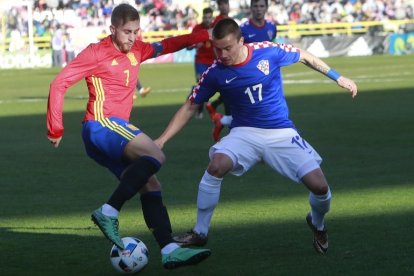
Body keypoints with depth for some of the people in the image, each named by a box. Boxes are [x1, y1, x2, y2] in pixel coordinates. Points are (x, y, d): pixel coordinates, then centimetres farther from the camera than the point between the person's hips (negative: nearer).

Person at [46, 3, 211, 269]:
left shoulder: (136, 51, 16)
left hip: (116, 129, 8)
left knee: (150, 185, 1)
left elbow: (164, 46, 31)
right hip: (102, 125, -8)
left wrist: (202, 36, 22)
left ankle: (170, 250, -3)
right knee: (155, 156, -26)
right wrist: (56, 128, -9)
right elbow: (59, 84, -7)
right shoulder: (96, 53, -4)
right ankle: (109, 212, -26)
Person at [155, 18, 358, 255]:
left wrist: (338, 78, 13)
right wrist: (162, 140, -8)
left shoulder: (269, 52, -11)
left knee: (319, 186, -13)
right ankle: (200, 233, -14)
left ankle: (318, 224, 25)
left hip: (282, 133, 0)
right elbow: (190, 108, 0)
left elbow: (305, 57, 7)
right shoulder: (215, 73, -9)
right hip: (245, 133, 0)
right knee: (216, 165, -31)